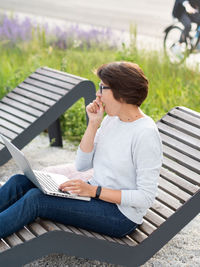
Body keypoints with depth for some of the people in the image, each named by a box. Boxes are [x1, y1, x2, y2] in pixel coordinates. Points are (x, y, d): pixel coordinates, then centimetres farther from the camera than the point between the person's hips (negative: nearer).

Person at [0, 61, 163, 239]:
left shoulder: (146, 134, -20)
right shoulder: (112, 119, 5)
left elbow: (146, 197, -21)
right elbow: (81, 165, 3)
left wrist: (94, 191, -23)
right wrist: (93, 124, -7)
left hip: (121, 215, -8)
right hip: (96, 193, 8)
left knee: (35, 198, -21)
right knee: (20, 182, -6)